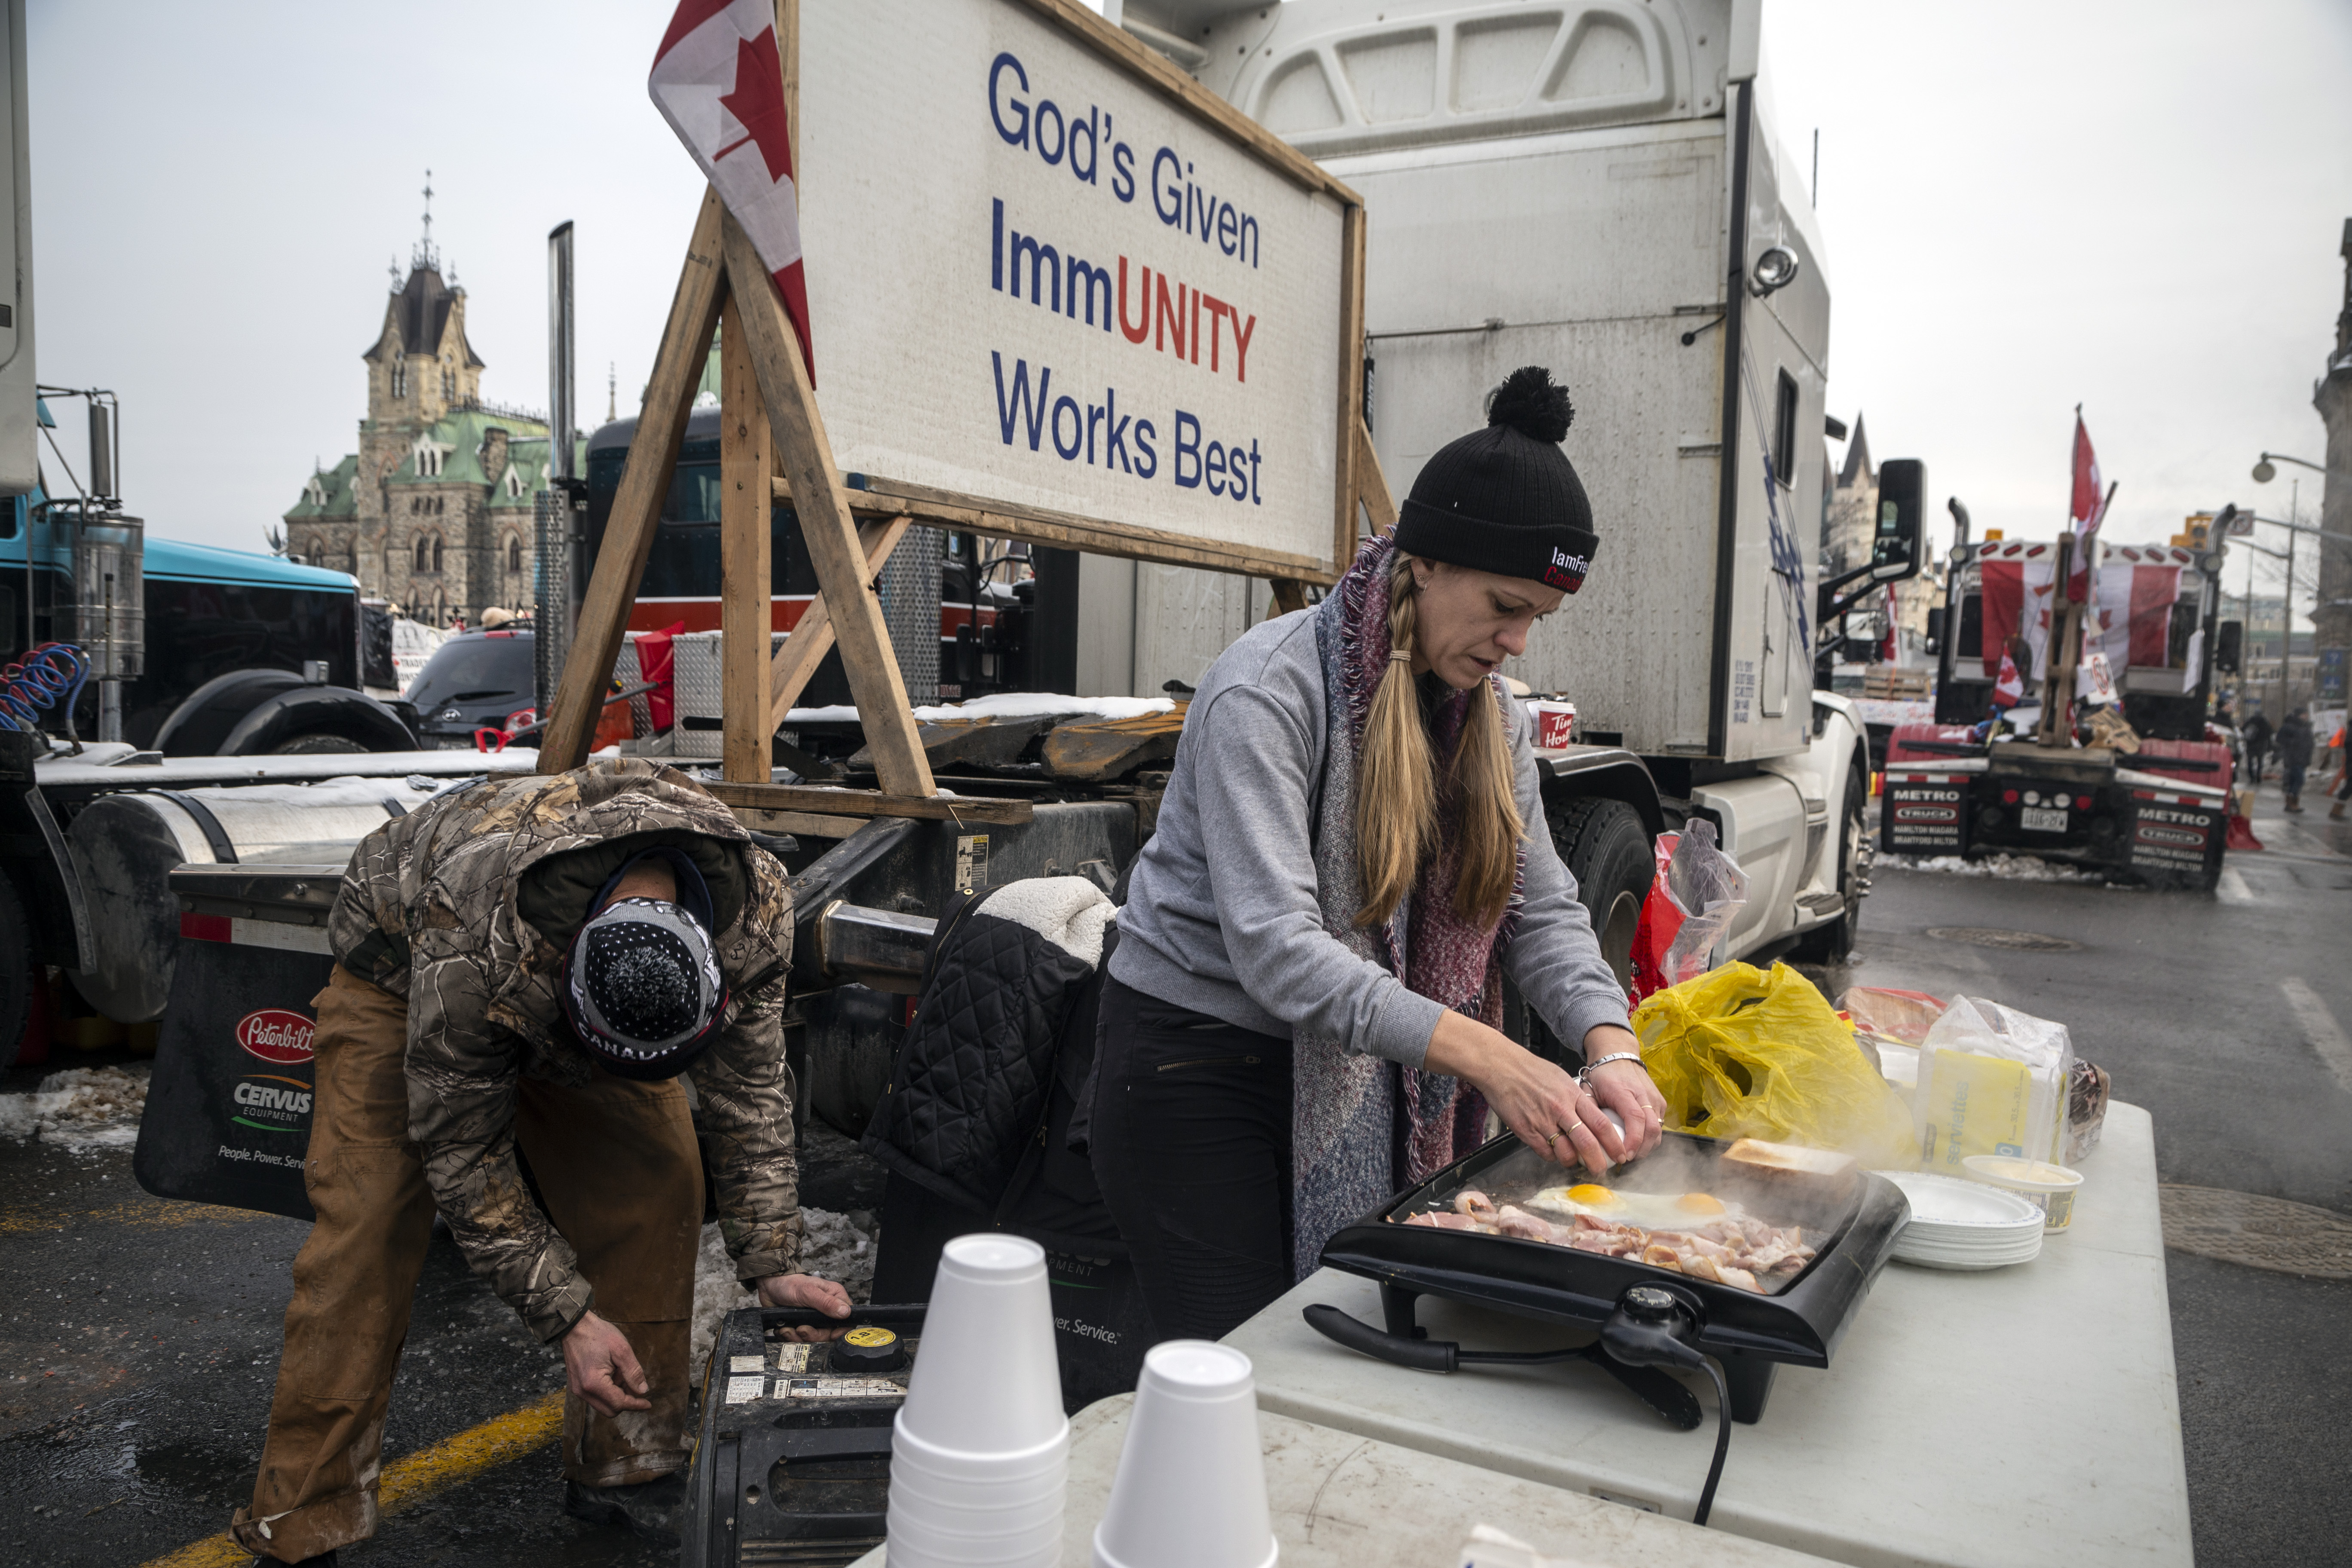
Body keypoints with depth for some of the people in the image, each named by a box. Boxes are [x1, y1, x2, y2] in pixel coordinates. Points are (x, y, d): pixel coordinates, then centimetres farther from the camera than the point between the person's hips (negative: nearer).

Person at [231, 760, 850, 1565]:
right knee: (366, 1228, -14)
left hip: (575, 965, 4)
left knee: (659, 1183, -9)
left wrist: (770, 1263, -17)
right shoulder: (475, 936, -44)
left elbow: (751, 1090, -16)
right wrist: (569, 1318, -28)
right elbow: (462, 1152, -30)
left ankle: (626, 1468, 7)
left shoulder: (754, 902, -33)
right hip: (400, 969, -3)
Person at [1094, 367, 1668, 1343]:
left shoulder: (1485, 713, 4)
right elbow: (1274, 946, -29)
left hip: (1350, 1077, 7)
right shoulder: (1268, 690, -21)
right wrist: (1489, 1059, -34)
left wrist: (1610, 1048, -18)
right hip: (1197, 1061, -6)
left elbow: (1543, 908, 1)